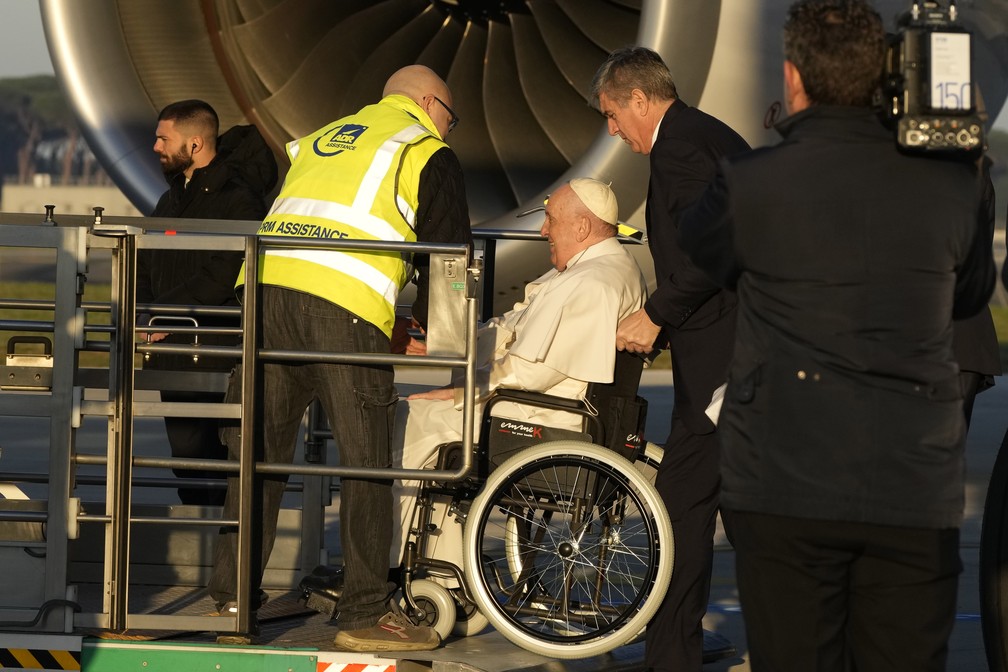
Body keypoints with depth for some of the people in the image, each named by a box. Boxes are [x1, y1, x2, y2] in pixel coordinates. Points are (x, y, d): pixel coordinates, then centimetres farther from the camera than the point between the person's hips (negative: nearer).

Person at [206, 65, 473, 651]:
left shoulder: (317, 142, 32)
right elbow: (448, 254, 9)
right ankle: (366, 614, 4)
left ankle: (232, 603, 10)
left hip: (265, 288, 6)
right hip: (345, 307, -6)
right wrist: (429, 333, 23)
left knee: (259, 455, 9)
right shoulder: (427, 153, 14)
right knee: (367, 462, 2)